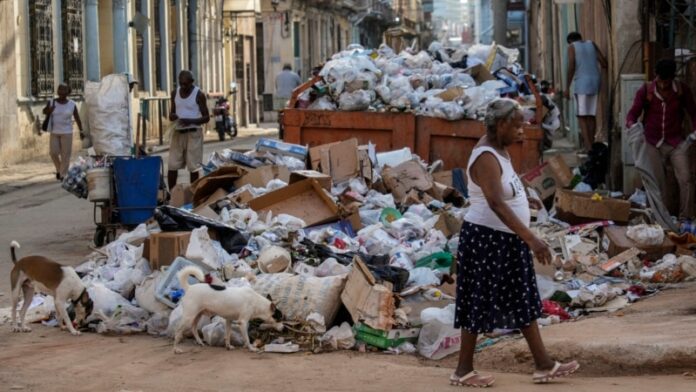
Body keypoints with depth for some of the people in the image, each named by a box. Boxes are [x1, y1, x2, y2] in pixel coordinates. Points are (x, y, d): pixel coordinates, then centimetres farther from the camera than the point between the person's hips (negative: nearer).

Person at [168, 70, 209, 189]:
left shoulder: (198, 95, -7)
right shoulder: (175, 93, 8)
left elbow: (206, 117, -6)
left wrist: (191, 121, -22)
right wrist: (172, 116, -8)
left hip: (193, 133, -5)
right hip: (178, 132, 5)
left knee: (193, 167, -3)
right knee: (172, 166, 0)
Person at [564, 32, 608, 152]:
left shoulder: (572, 47, 4)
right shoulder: (591, 44, 16)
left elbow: (571, 67, -6)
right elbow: (604, 62, 8)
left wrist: (567, 88, -4)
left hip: (582, 82, -5)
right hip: (595, 81, 5)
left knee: (582, 116, -5)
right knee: (592, 115, 9)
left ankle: (587, 146, -15)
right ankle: (591, 144, 8)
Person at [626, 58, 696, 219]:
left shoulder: (683, 90, -5)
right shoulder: (645, 91, -8)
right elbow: (634, 112, -7)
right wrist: (631, 123, -31)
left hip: (676, 142, 0)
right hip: (653, 144, 0)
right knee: (657, 183, 2)